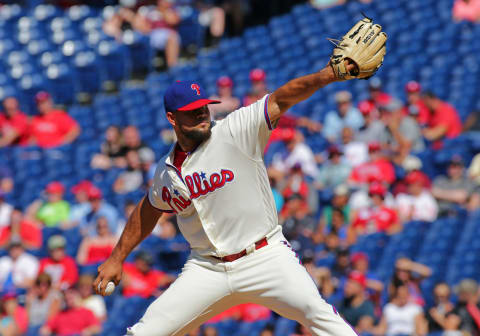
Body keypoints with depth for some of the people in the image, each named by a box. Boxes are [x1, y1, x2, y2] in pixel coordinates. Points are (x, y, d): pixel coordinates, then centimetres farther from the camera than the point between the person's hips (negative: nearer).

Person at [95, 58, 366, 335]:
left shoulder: (236, 132, -7)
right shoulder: (167, 172, 8)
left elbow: (279, 100, -18)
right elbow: (149, 210, 26)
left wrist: (326, 76, -32)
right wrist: (116, 259, 29)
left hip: (264, 257, -4)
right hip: (207, 269, 4)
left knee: (315, 311, -25)